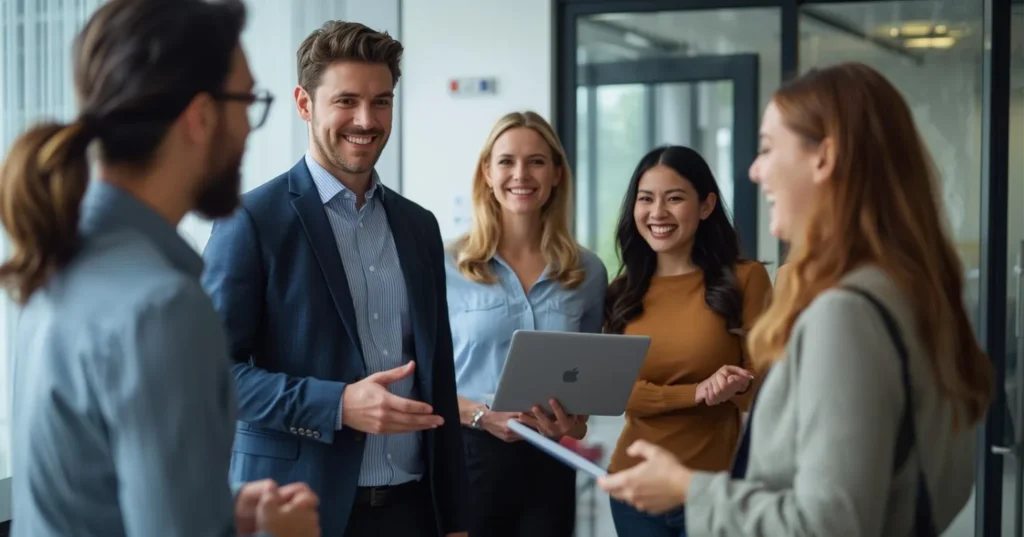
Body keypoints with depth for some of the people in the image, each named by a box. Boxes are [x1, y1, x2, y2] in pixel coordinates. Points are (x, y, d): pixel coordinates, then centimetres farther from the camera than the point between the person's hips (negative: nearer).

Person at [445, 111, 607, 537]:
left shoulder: (588, 272, 5)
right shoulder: (447, 266, -4)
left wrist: (578, 422, -4)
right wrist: (481, 415, -17)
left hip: (550, 461, 3)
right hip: (468, 455, -2)